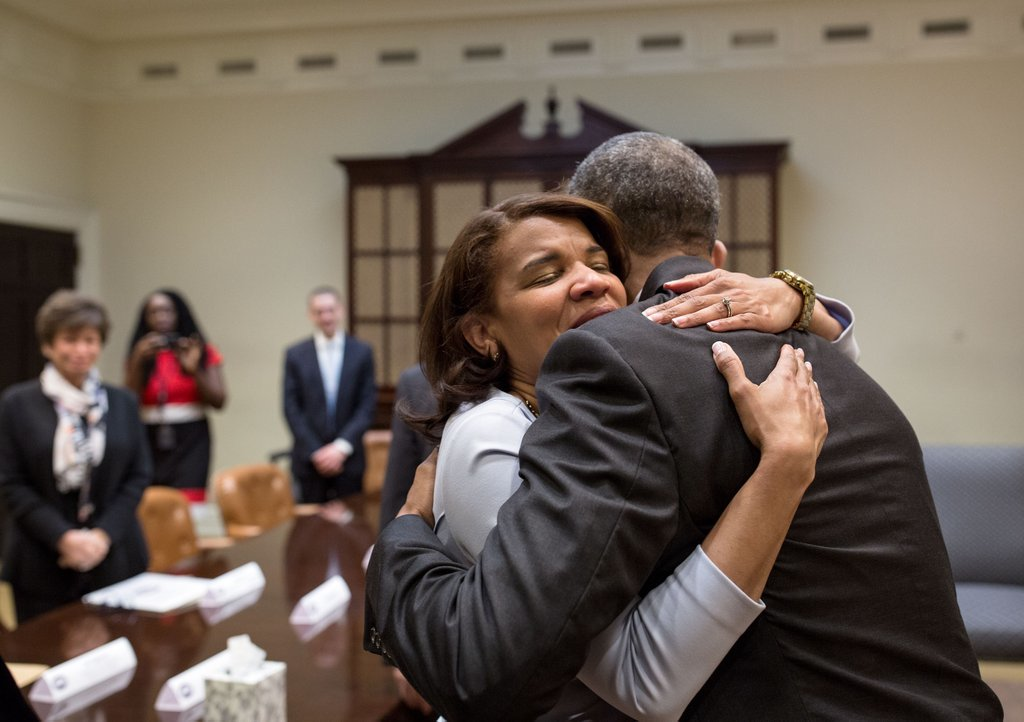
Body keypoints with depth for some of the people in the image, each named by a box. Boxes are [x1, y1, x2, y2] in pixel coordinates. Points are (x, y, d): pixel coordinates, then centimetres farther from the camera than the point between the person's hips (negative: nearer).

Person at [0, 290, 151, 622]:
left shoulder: (123, 402, 9)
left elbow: (140, 475, 6)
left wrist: (104, 534, -8)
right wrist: (62, 537, -13)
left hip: (115, 559, 2)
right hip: (42, 564, -2)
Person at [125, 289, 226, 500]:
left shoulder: (204, 352, 7)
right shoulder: (139, 355, 10)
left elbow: (219, 401, 0)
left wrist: (195, 370, -11)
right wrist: (138, 362, -11)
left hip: (191, 438, -1)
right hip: (151, 440, 1)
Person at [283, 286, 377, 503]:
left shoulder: (362, 352, 4)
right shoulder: (295, 355, 4)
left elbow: (367, 406, 1)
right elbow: (292, 409, 1)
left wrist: (341, 447, -9)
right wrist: (315, 452, -7)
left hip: (348, 459, 0)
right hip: (309, 460, 0)